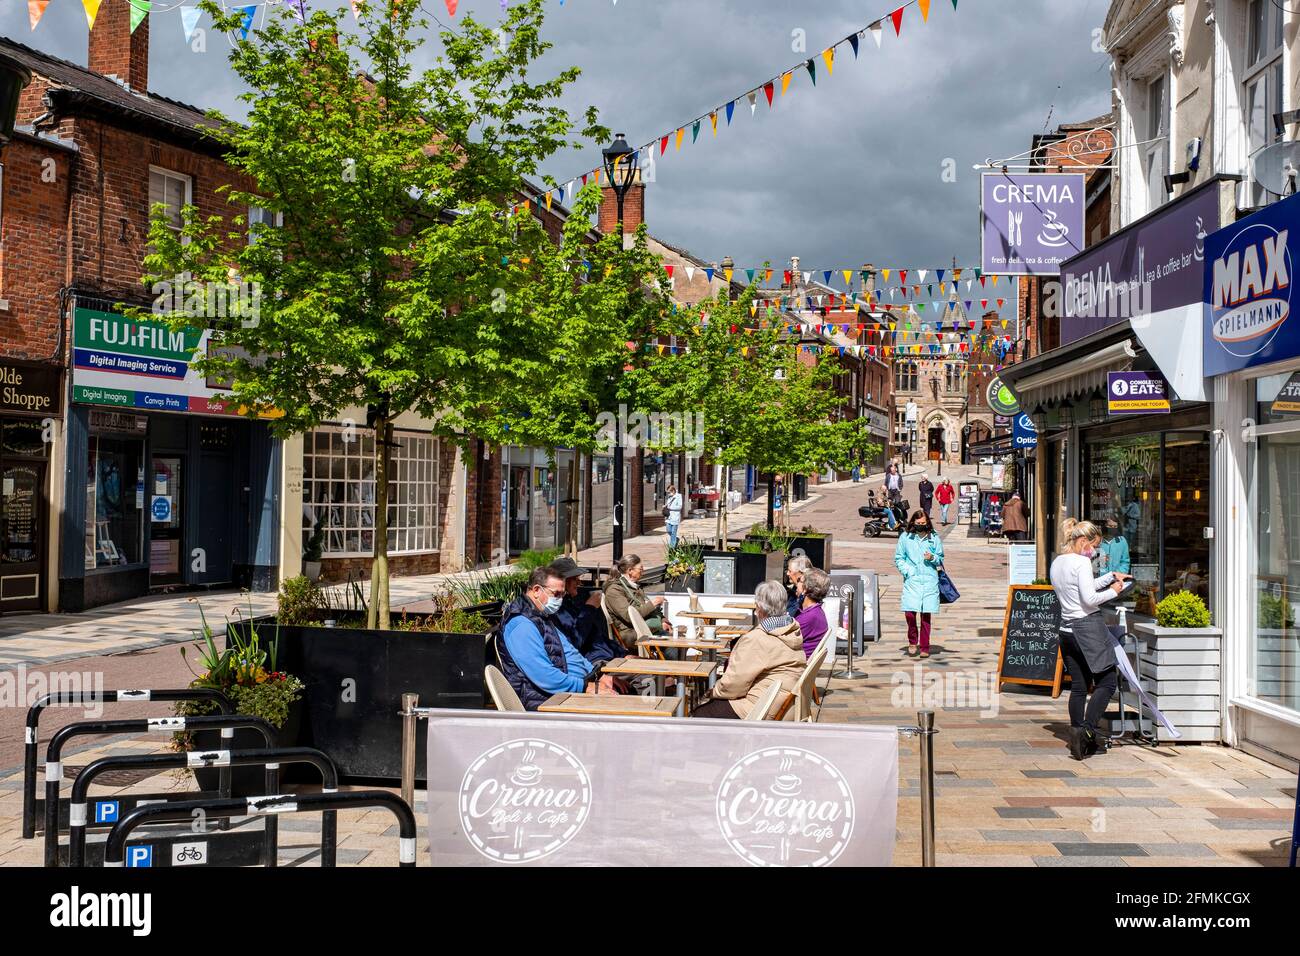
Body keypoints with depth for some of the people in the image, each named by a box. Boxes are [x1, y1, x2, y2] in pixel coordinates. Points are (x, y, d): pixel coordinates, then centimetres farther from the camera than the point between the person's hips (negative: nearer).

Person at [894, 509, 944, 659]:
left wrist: (933, 558, -5)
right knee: (909, 612, -13)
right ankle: (912, 641, 11)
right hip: (912, 580, -1)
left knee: (926, 614, 1)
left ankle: (924, 647, 12)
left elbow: (941, 559, 17)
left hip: (930, 580, 1)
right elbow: (898, 558, 11)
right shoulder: (905, 537, 5)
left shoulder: (934, 538, 7)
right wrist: (907, 571, -4)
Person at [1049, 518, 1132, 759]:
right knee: (1106, 682, -2)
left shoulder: (1057, 563, 15)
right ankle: (1087, 729, -14)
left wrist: (1111, 576, 22)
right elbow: (1089, 598, -18)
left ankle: (1079, 739, 11)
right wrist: (1113, 591, -3)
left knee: (1078, 686, 10)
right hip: (1089, 627, -8)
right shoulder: (1081, 562, -11)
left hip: (1067, 629, 8)